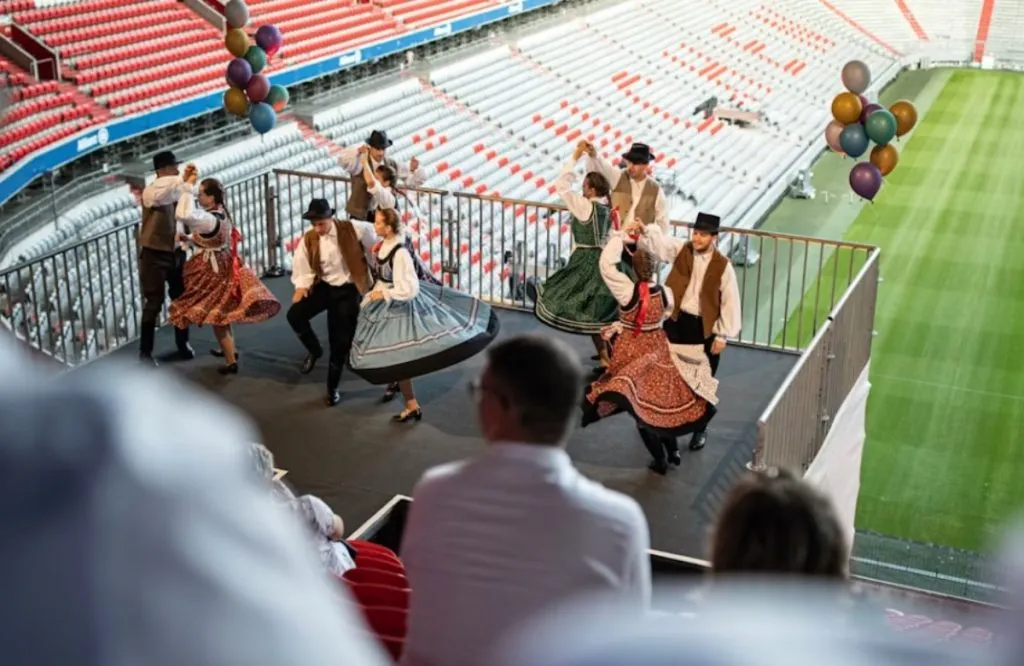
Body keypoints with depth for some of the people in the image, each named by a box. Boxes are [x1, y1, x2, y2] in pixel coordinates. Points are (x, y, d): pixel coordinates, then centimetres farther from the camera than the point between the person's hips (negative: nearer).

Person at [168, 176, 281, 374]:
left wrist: (187, 186, -39)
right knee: (221, 313, 25)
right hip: (221, 266, 10)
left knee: (216, 316, 2)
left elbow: (183, 215, -46)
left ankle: (231, 362, 10)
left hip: (212, 269, -10)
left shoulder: (210, 218, -29)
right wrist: (189, 238, -2)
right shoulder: (220, 213, 3)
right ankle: (229, 350, 41)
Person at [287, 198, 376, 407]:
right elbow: (302, 267, 2)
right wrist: (301, 286, -15)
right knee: (295, 315, -21)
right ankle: (314, 351, 9)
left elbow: (376, 248, -4)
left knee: (341, 342, 1)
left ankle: (332, 388, 20)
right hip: (324, 286, 3)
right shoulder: (308, 239, -6)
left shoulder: (352, 229, -15)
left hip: (348, 290, -3)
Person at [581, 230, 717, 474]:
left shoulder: (627, 290, -24)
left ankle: (660, 460, 17)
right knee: (661, 398, 21)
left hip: (632, 354, -3)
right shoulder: (666, 293, -11)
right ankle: (673, 450, 29)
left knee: (641, 404, 9)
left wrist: (617, 236, -10)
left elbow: (607, 264, -20)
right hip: (657, 351, 3)